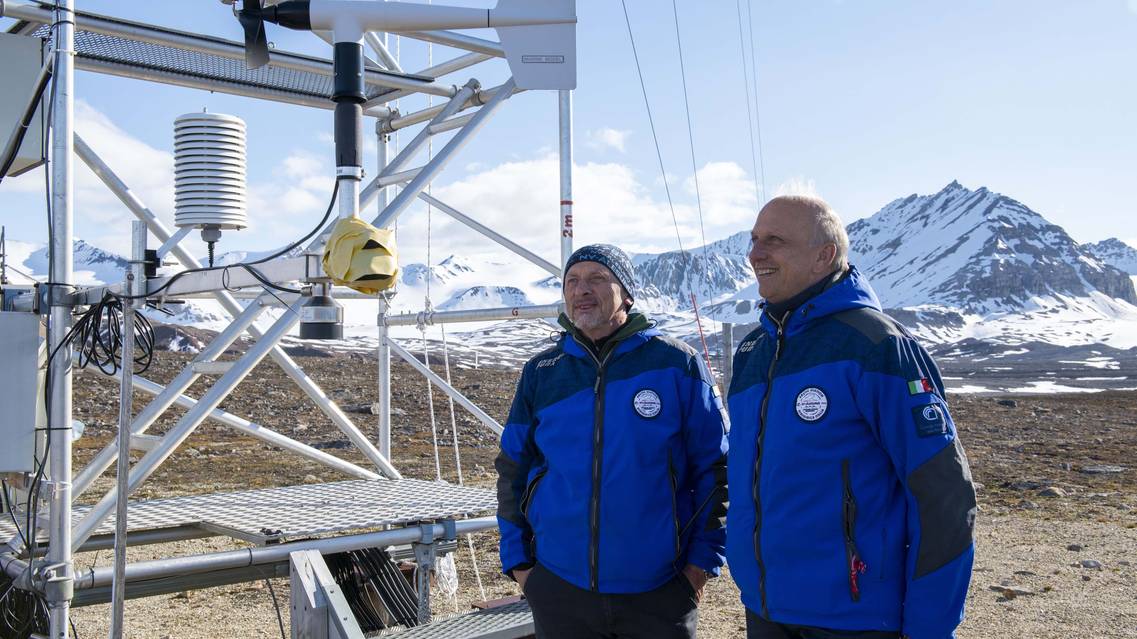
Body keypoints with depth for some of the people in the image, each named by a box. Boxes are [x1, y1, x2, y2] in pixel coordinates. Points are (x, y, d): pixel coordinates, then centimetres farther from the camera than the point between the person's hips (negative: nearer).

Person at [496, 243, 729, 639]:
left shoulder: (677, 365, -4)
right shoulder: (540, 373, 4)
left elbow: (715, 468, -2)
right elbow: (512, 470, 10)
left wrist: (703, 558, -5)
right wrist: (516, 560, 5)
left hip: (659, 591, -2)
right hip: (559, 588, 3)